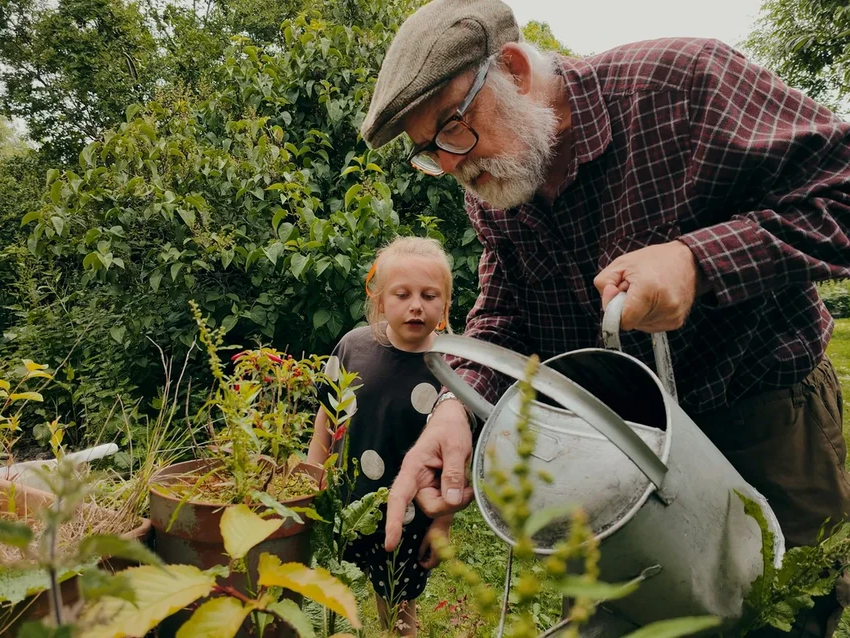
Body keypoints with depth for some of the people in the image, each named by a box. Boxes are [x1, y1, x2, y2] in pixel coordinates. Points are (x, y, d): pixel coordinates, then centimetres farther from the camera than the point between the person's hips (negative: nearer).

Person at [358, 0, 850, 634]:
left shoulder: (682, 81, -22)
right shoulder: (488, 191, -3)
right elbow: (504, 312, -2)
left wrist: (698, 260, -34)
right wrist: (459, 402, -23)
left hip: (766, 411, -4)